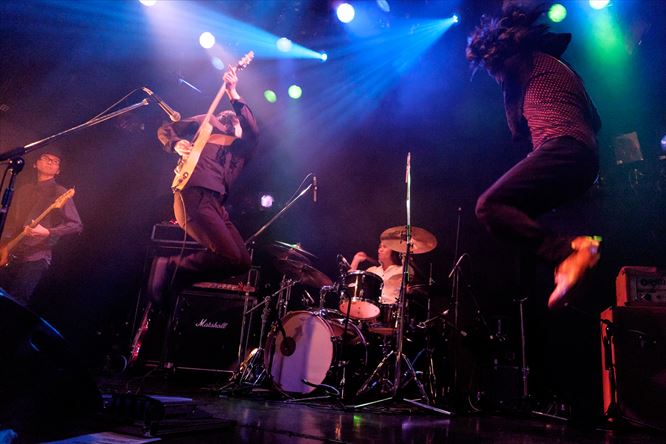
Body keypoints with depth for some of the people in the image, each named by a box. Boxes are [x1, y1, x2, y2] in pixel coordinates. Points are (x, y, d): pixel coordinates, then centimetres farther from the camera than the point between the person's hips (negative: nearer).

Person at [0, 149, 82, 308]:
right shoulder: (23, 191, 15)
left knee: (15, 301, -12)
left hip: (36, 258, -6)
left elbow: (77, 225, -12)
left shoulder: (60, 193, -4)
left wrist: (47, 232, -22)